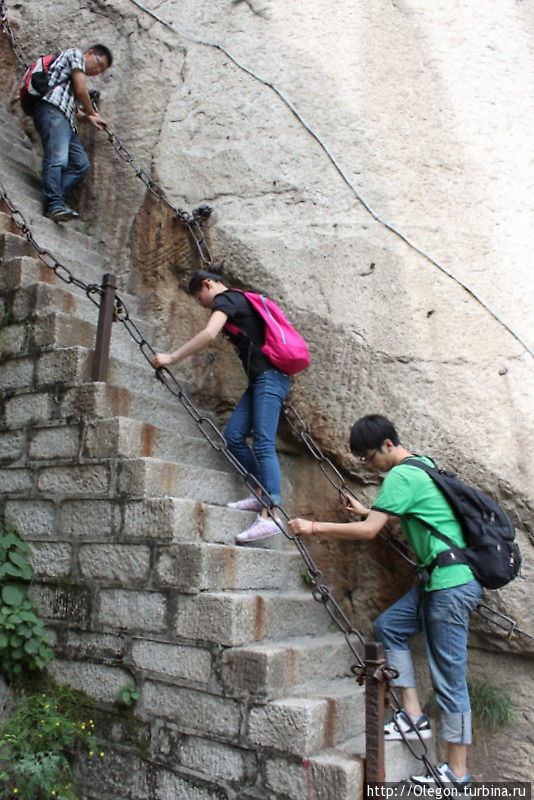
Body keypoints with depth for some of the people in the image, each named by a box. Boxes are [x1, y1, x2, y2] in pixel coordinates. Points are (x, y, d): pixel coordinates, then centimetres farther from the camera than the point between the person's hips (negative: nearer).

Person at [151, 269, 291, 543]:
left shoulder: (225, 299, -3)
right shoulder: (239, 301, 26)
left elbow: (209, 334, -20)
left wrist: (171, 358, -16)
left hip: (269, 376, -9)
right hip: (260, 379, 9)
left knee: (263, 444, -16)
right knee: (233, 435, 3)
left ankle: (269, 516, -20)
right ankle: (260, 493, 7)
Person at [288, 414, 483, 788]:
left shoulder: (401, 476, -15)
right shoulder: (422, 466, 13)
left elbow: (368, 531, -20)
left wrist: (314, 527, -12)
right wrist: (369, 511, 35)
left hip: (453, 583, -10)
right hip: (440, 578, 10)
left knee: (449, 677, -2)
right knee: (388, 626, 12)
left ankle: (458, 772, 11)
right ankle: (414, 715, 15)